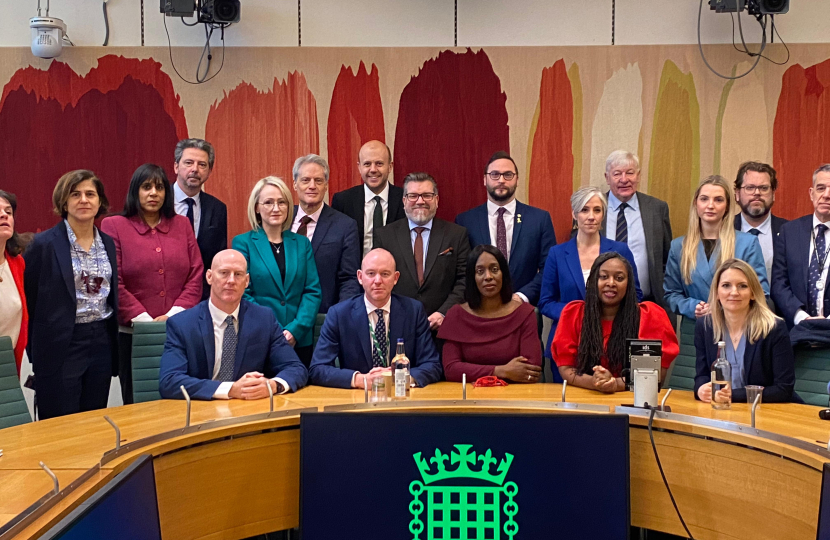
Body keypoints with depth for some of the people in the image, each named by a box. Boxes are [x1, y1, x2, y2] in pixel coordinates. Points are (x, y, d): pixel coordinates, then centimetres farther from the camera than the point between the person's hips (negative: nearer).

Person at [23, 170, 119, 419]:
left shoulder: (108, 243, 9)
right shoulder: (44, 244, -7)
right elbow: (27, 299, -3)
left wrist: (113, 341, 11)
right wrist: (36, 351, -1)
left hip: (102, 342, 5)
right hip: (61, 346, -5)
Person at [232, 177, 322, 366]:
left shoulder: (302, 243, 9)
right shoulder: (243, 243, 1)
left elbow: (313, 291, 4)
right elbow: (243, 294, -5)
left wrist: (295, 329, -11)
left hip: (300, 341, 3)